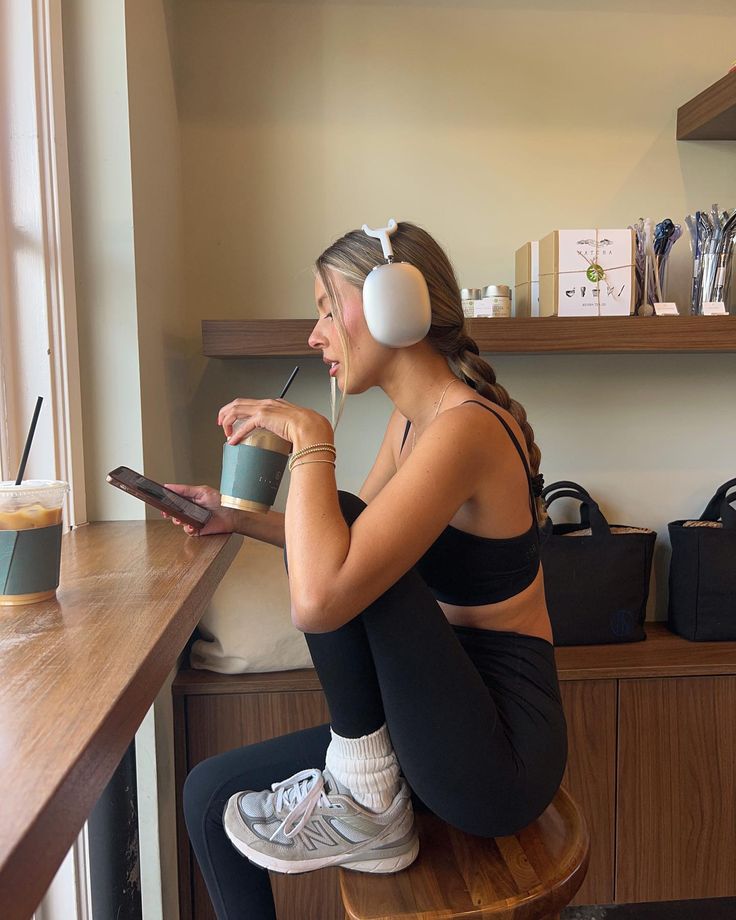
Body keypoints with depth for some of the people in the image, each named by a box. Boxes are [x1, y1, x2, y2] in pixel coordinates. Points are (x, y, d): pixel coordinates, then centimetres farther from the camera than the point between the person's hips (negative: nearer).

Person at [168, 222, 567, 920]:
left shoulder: (465, 426, -25)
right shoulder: (412, 419, 4)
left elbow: (317, 600, -35)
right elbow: (346, 542, 16)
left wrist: (309, 439, -24)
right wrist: (240, 518, 4)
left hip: (501, 751, -8)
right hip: (448, 720, 8)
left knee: (336, 570, -25)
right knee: (212, 793, 6)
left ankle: (365, 800, -5)